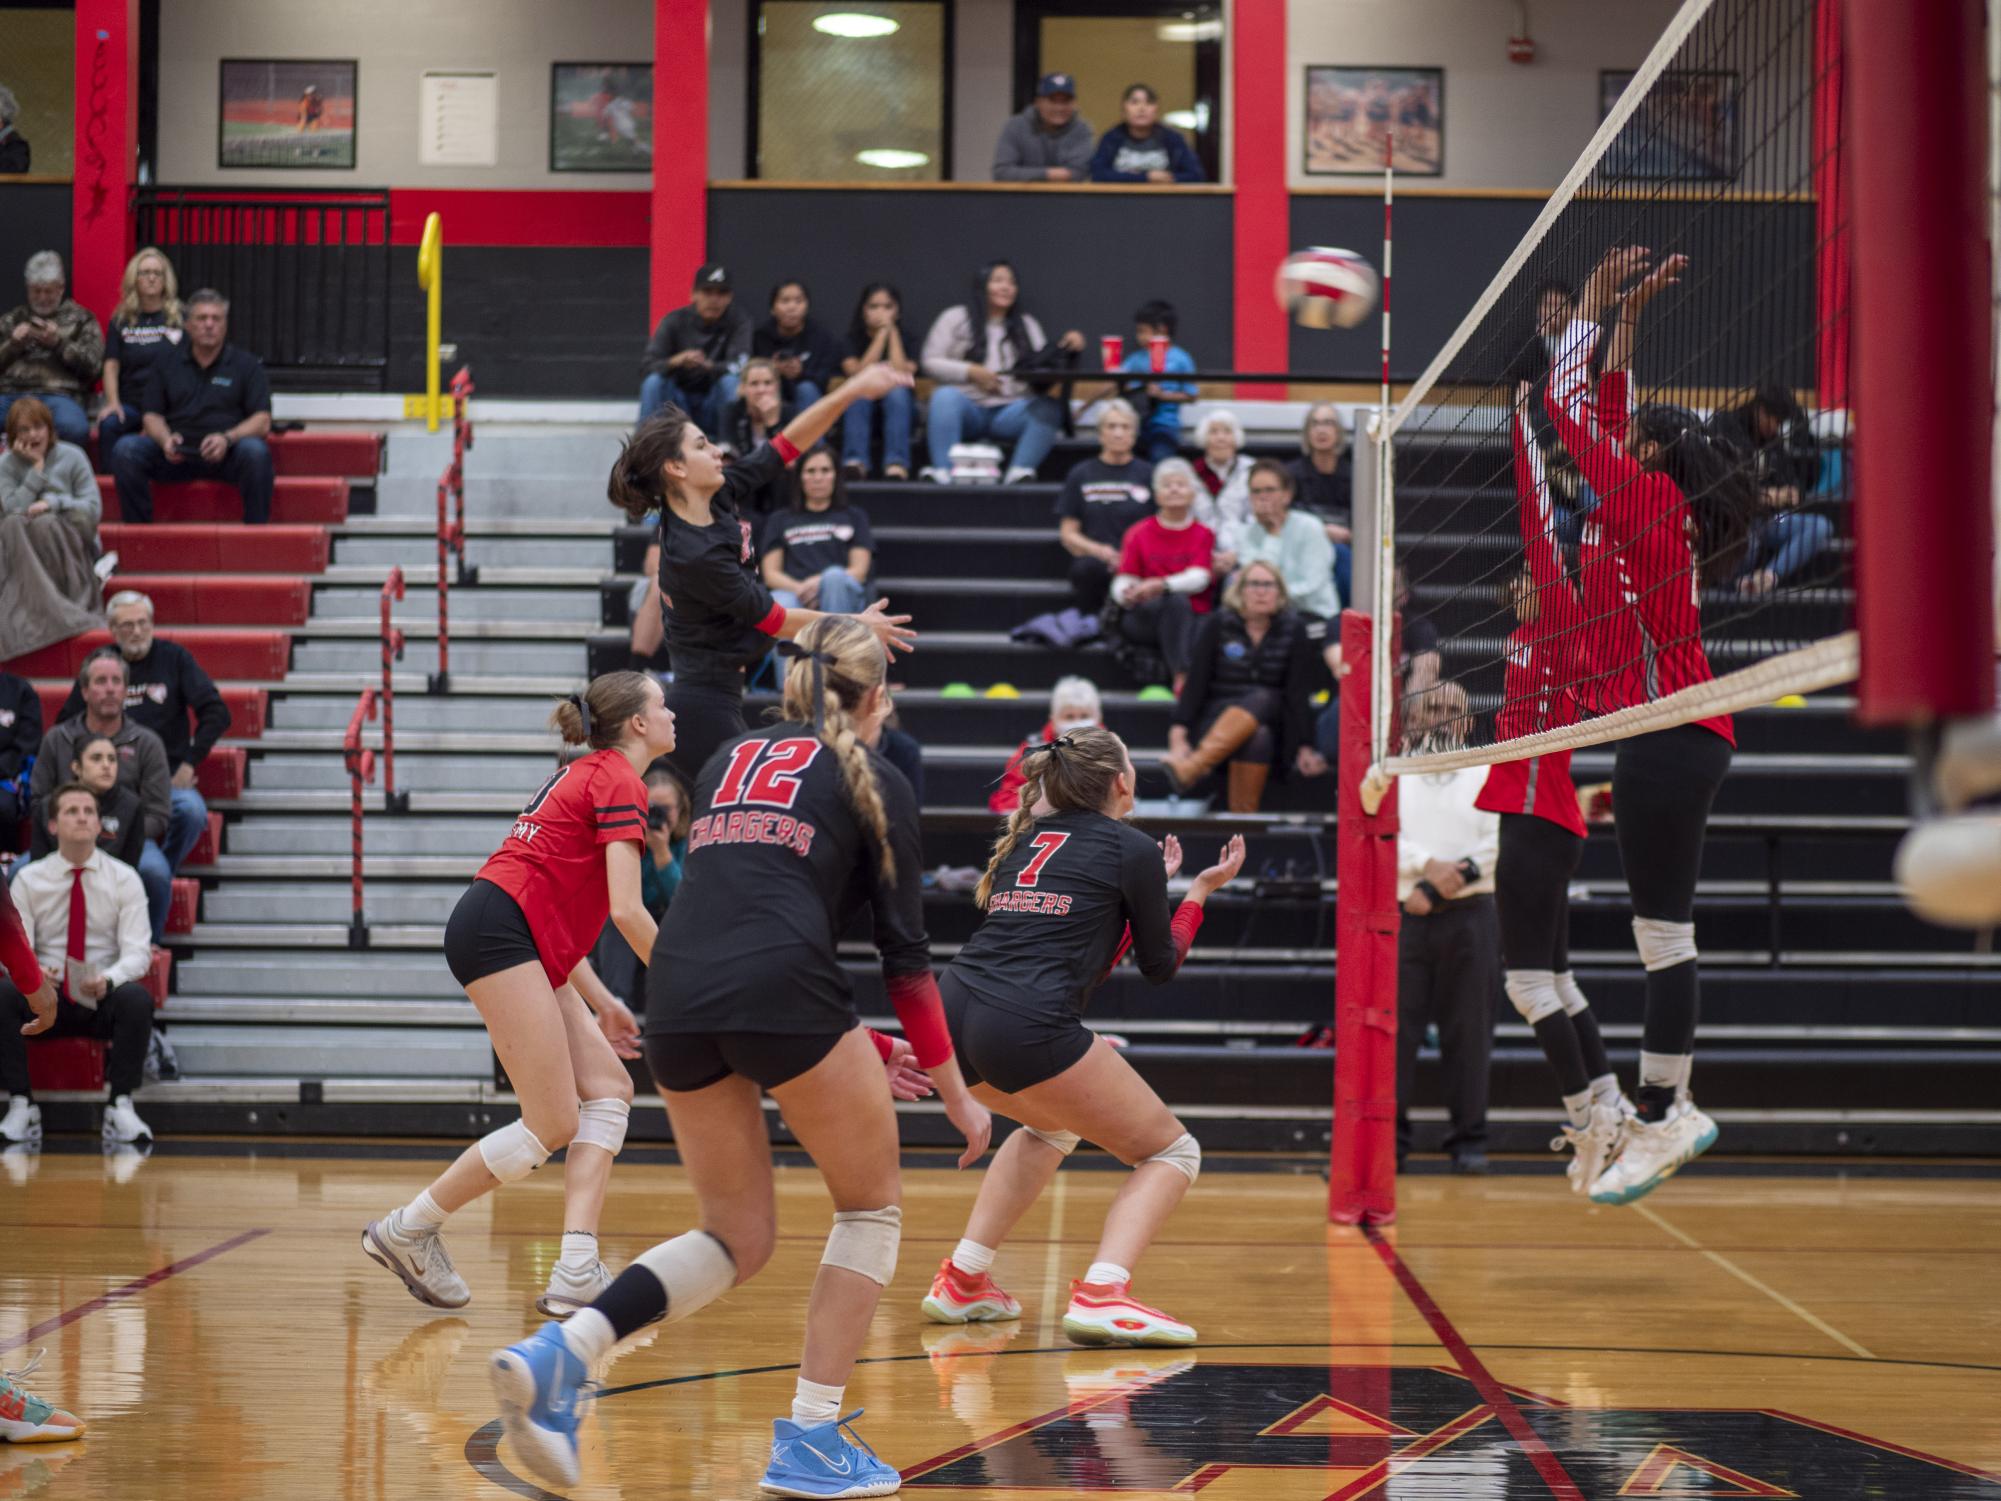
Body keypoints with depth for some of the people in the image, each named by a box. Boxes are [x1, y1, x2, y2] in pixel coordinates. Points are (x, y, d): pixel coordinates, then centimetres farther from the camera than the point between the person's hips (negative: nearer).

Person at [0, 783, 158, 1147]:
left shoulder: (124, 879, 2)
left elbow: (137, 952, -7)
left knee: (137, 999, -35)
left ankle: (120, 1106, -26)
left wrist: (109, 980, -30)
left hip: (105, 999, -1)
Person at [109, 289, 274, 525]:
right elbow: (152, 415, 12)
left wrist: (227, 439, -20)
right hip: (176, 453, 2)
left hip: (225, 454, -2)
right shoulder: (168, 363, 16)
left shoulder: (246, 364, 10)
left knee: (255, 452, -35)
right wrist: (165, 439, -13)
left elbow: (262, 422, 0)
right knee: (125, 449, -23)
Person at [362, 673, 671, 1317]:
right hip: (498, 931, -11)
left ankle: (576, 1275, -5)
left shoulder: (587, 774, 24)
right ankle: (408, 1229, 1)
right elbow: (627, 911, -14)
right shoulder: (619, 782, -5)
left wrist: (600, 1002, 21)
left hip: (525, 948, 11)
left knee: (609, 1088, 4)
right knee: (553, 1124, -11)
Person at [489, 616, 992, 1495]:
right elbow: (904, 951, 9)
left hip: (676, 994, 5)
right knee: (871, 1206, 16)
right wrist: (954, 1091, 16)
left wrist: (844, 1038, 36)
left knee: (739, 1237, 18)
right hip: (782, 987, -5)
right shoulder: (873, 781, 13)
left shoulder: (730, 761, 28)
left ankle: (560, 1354, -5)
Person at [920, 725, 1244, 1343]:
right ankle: (1100, 1296, -15)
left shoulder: (1027, 837, 25)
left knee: (1053, 1126, 36)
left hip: (952, 1015, 7)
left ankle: (962, 1279, 26)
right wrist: (1201, 890, 28)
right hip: (1027, 1030, -7)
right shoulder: (1133, 848, 7)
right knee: (1172, 1152, 8)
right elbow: (1160, 965, 14)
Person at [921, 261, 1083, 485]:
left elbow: (1043, 370, 12)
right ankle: (942, 473, -48)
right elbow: (931, 363, 4)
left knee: (1050, 407, -29)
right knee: (945, 396, -36)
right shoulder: (955, 318, 11)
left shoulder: (1027, 324, 20)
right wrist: (970, 372, -10)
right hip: (969, 408, -2)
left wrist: (1067, 351, -6)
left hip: (1010, 411, 2)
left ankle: (1018, 474, -45)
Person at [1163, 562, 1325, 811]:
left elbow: (1299, 692, -1)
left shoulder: (1293, 629, 4)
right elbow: (1195, 683, -5)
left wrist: (1305, 748, -8)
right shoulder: (1216, 624, 3)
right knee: (1258, 738, -34)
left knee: (1264, 699, -35)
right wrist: (1178, 735, -17)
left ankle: (1193, 767, -52)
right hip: (1213, 720, 0)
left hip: (1270, 721, 1)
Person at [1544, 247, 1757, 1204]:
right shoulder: (1652, 508, 17)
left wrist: (1597, 308, 5)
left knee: (1663, 933, -11)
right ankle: (1672, 1111, 15)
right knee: (1661, 931, 11)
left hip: (1668, 735, -10)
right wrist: (1627, 320, 26)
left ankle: (1658, 1124, -12)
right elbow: (1607, 412, 28)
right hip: (1672, 738, 10)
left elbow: (1569, 404, -5)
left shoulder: (1650, 498, -7)